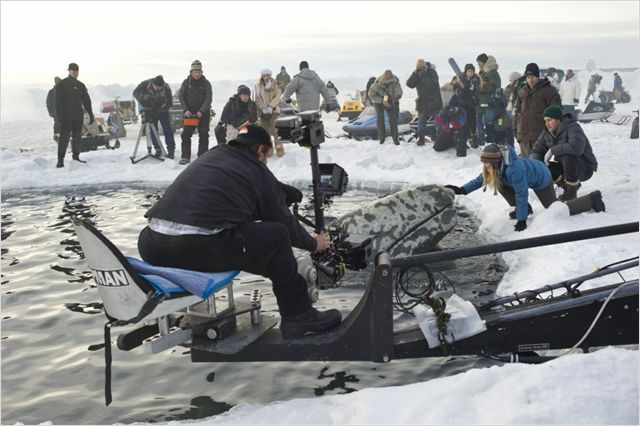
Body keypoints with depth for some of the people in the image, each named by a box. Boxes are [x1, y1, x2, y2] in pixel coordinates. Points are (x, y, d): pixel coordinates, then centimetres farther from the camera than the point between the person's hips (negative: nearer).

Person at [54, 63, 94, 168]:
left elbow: (87, 101, 18)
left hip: (79, 116, 5)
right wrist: (59, 115, -17)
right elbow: (58, 101, -8)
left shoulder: (81, 85, 15)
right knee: (65, 136, -11)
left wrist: (91, 114, 13)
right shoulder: (61, 84, -2)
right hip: (66, 116, -5)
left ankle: (76, 157, 17)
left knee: (77, 136, 7)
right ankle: (60, 160, -11)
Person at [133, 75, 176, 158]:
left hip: (162, 110, -2)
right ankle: (158, 150, 8)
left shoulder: (166, 89, -27)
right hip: (150, 110, 2)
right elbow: (135, 92, -19)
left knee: (167, 130, -7)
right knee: (153, 131, 0)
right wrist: (142, 100, -37)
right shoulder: (146, 84, -23)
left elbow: (169, 104, -22)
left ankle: (171, 150, -2)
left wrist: (158, 110, -33)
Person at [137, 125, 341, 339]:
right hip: (201, 249, -6)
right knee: (278, 234, 10)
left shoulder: (211, 154, 28)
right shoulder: (257, 171, 12)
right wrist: (314, 244, 37)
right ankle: (299, 317, 16)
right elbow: (284, 222, 20)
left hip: (151, 248, 7)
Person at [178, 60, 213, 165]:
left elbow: (208, 98, -8)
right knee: (185, 135, 0)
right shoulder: (186, 82, 3)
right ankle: (185, 157, 7)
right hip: (189, 113, 2)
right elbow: (182, 97, 2)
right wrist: (185, 110, -12)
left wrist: (201, 111, -19)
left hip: (203, 114, -1)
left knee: (203, 136, 1)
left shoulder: (206, 83, -2)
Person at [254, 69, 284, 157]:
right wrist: (262, 108, -10)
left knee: (274, 129, -18)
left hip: (274, 110, -2)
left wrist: (271, 106, -20)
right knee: (264, 130, -4)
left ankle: (279, 148, -12)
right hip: (263, 111, 3)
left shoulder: (275, 85, 2)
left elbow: (277, 97, -6)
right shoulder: (258, 86, 7)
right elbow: (257, 99, 6)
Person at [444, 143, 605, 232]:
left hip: (542, 179, -8)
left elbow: (521, 194, -39)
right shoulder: (495, 167, -19)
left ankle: (592, 199, 16)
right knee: (502, 185, -8)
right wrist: (461, 190, -22)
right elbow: (480, 180, -8)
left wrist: (522, 219, -33)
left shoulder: (513, 169, -43)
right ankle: (523, 208, 12)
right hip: (532, 174, 8)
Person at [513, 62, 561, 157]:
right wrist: (515, 127, 14)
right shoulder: (522, 91, 15)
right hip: (523, 134, 5)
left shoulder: (548, 91, -2)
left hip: (540, 135, -5)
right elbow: (518, 110, 21)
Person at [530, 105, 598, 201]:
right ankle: (567, 186, 5)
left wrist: (552, 151, -35)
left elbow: (576, 147, -44)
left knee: (568, 155, -36)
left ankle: (572, 192, -19)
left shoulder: (573, 128, -24)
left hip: (584, 168, -7)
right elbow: (537, 151, 0)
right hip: (566, 167, 7)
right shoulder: (547, 132, -3)